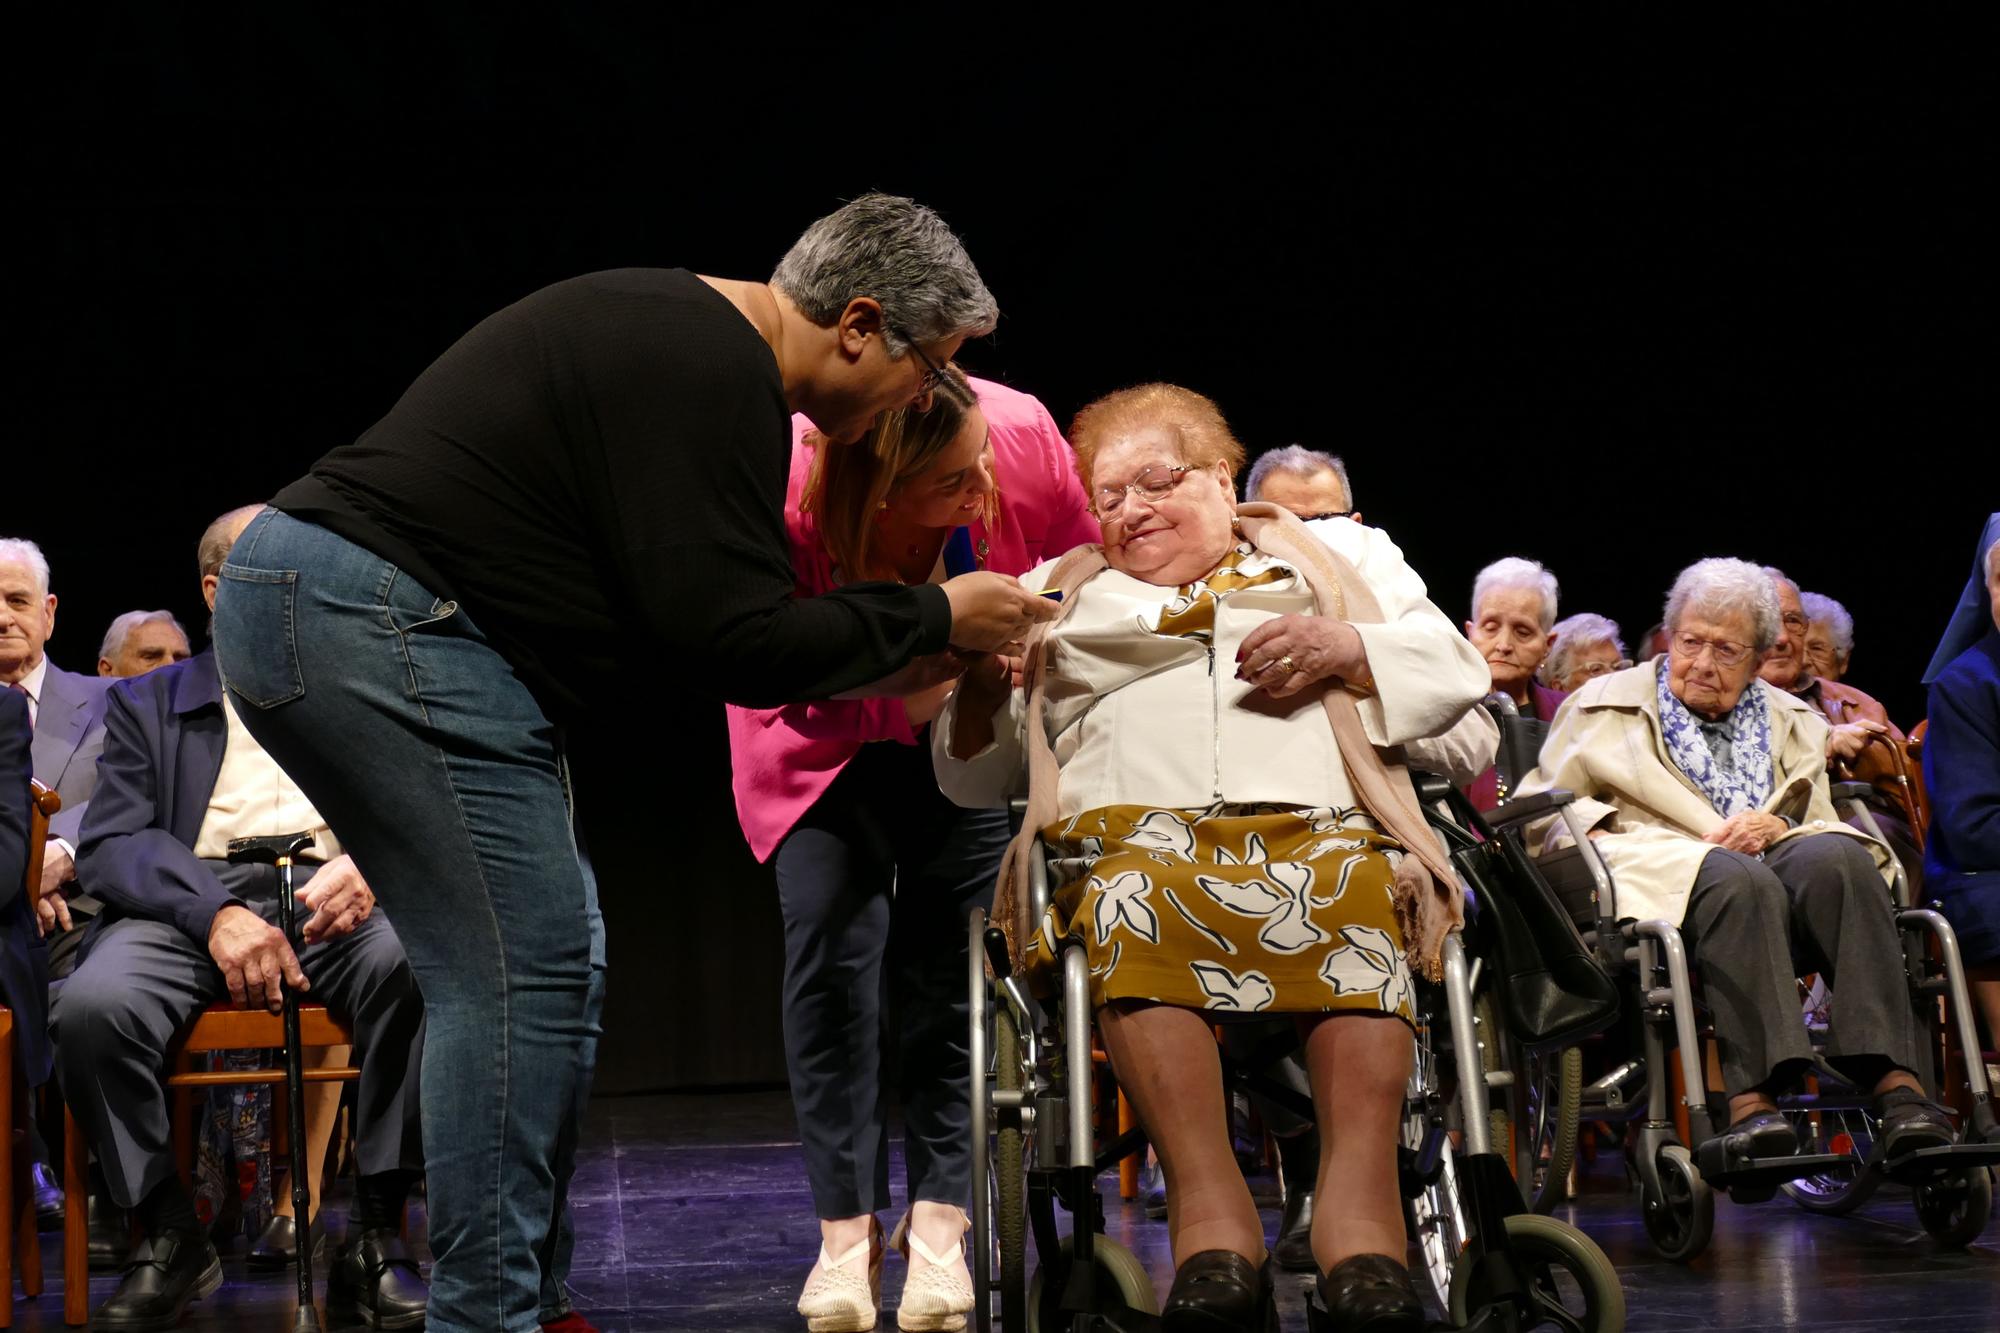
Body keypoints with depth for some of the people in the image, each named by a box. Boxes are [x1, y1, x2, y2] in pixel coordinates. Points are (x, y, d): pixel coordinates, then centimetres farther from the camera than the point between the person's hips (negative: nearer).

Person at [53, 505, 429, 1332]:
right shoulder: (147, 704, 18)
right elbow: (112, 844, 3)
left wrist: (369, 867, -16)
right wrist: (215, 913, -18)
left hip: (330, 895, 0)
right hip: (190, 903, 0)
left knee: (416, 966, -36)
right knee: (92, 1007, -34)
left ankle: (375, 1233, -22)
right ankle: (170, 1238, -12)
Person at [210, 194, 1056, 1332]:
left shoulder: (680, 332, 16)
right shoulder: (714, 373, -17)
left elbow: (677, 615, 21)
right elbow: (732, 639, -18)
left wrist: (864, 671, 17)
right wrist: (935, 618, -6)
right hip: (379, 619, -11)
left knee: (543, 970, 11)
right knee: (524, 973, -11)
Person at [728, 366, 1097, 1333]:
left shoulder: (1022, 434, -31)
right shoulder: (786, 501, -36)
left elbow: (1083, 568, -8)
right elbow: (803, 703, -24)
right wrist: (910, 700, -40)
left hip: (968, 720, 2)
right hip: (827, 728, -2)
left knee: (955, 946, -10)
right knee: (834, 930, -17)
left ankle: (939, 1220, -5)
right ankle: (845, 1228, -9)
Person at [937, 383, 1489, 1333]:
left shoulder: (1337, 556, 30)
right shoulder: (1059, 598, 32)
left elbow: (1454, 674, 19)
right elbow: (974, 780, 28)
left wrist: (1345, 648, -1)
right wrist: (981, 688, 5)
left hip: (1315, 827, 0)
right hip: (1134, 832, 0)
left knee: (1355, 898, -38)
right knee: (1134, 903, -39)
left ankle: (1360, 1206, -47)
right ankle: (1208, 1212, -45)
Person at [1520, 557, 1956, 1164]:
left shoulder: (1793, 724, 28)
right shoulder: (1604, 704, 20)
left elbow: (1827, 827, 20)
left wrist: (1779, 830, -3)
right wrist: (1597, 834, -7)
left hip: (1773, 869, 3)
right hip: (1652, 881, -3)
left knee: (1834, 857, -33)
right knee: (1737, 880, -38)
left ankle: (1895, 1080, -43)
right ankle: (1751, 1092, -49)